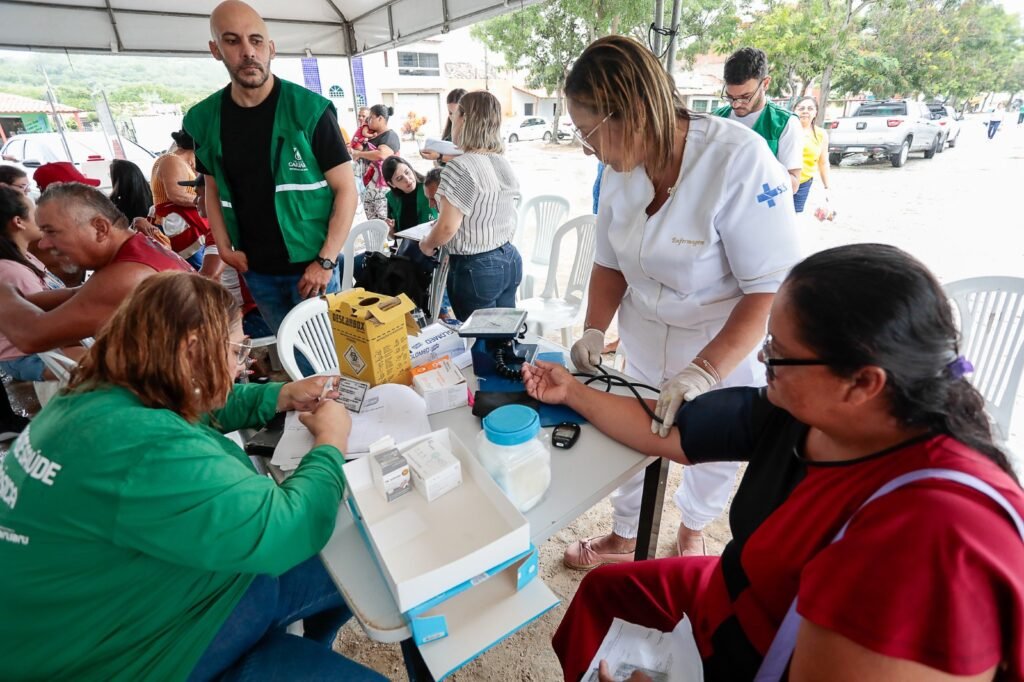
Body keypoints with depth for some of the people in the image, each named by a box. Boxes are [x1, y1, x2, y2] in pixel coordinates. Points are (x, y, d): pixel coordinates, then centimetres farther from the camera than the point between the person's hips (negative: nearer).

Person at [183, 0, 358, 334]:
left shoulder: (309, 110, -11)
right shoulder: (205, 119, 1)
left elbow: (346, 189, -11)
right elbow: (214, 190, 15)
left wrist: (325, 262, -16)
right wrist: (223, 247, 1)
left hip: (310, 265, -4)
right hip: (255, 270, 4)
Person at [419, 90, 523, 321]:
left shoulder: (460, 167, -18)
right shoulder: (504, 163, 6)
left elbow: (447, 228, -19)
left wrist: (426, 244, 0)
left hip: (475, 268, -8)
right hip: (509, 259, 8)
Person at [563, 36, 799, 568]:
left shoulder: (738, 160, -26)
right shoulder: (619, 170, -9)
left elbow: (772, 290, -27)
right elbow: (611, 263, 3)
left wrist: (703, 371, -37)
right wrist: (594, 329, -12)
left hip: (727, 347, -3)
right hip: (645, 341, 4)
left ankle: (691, 532, 50)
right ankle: (624, 538, 44)